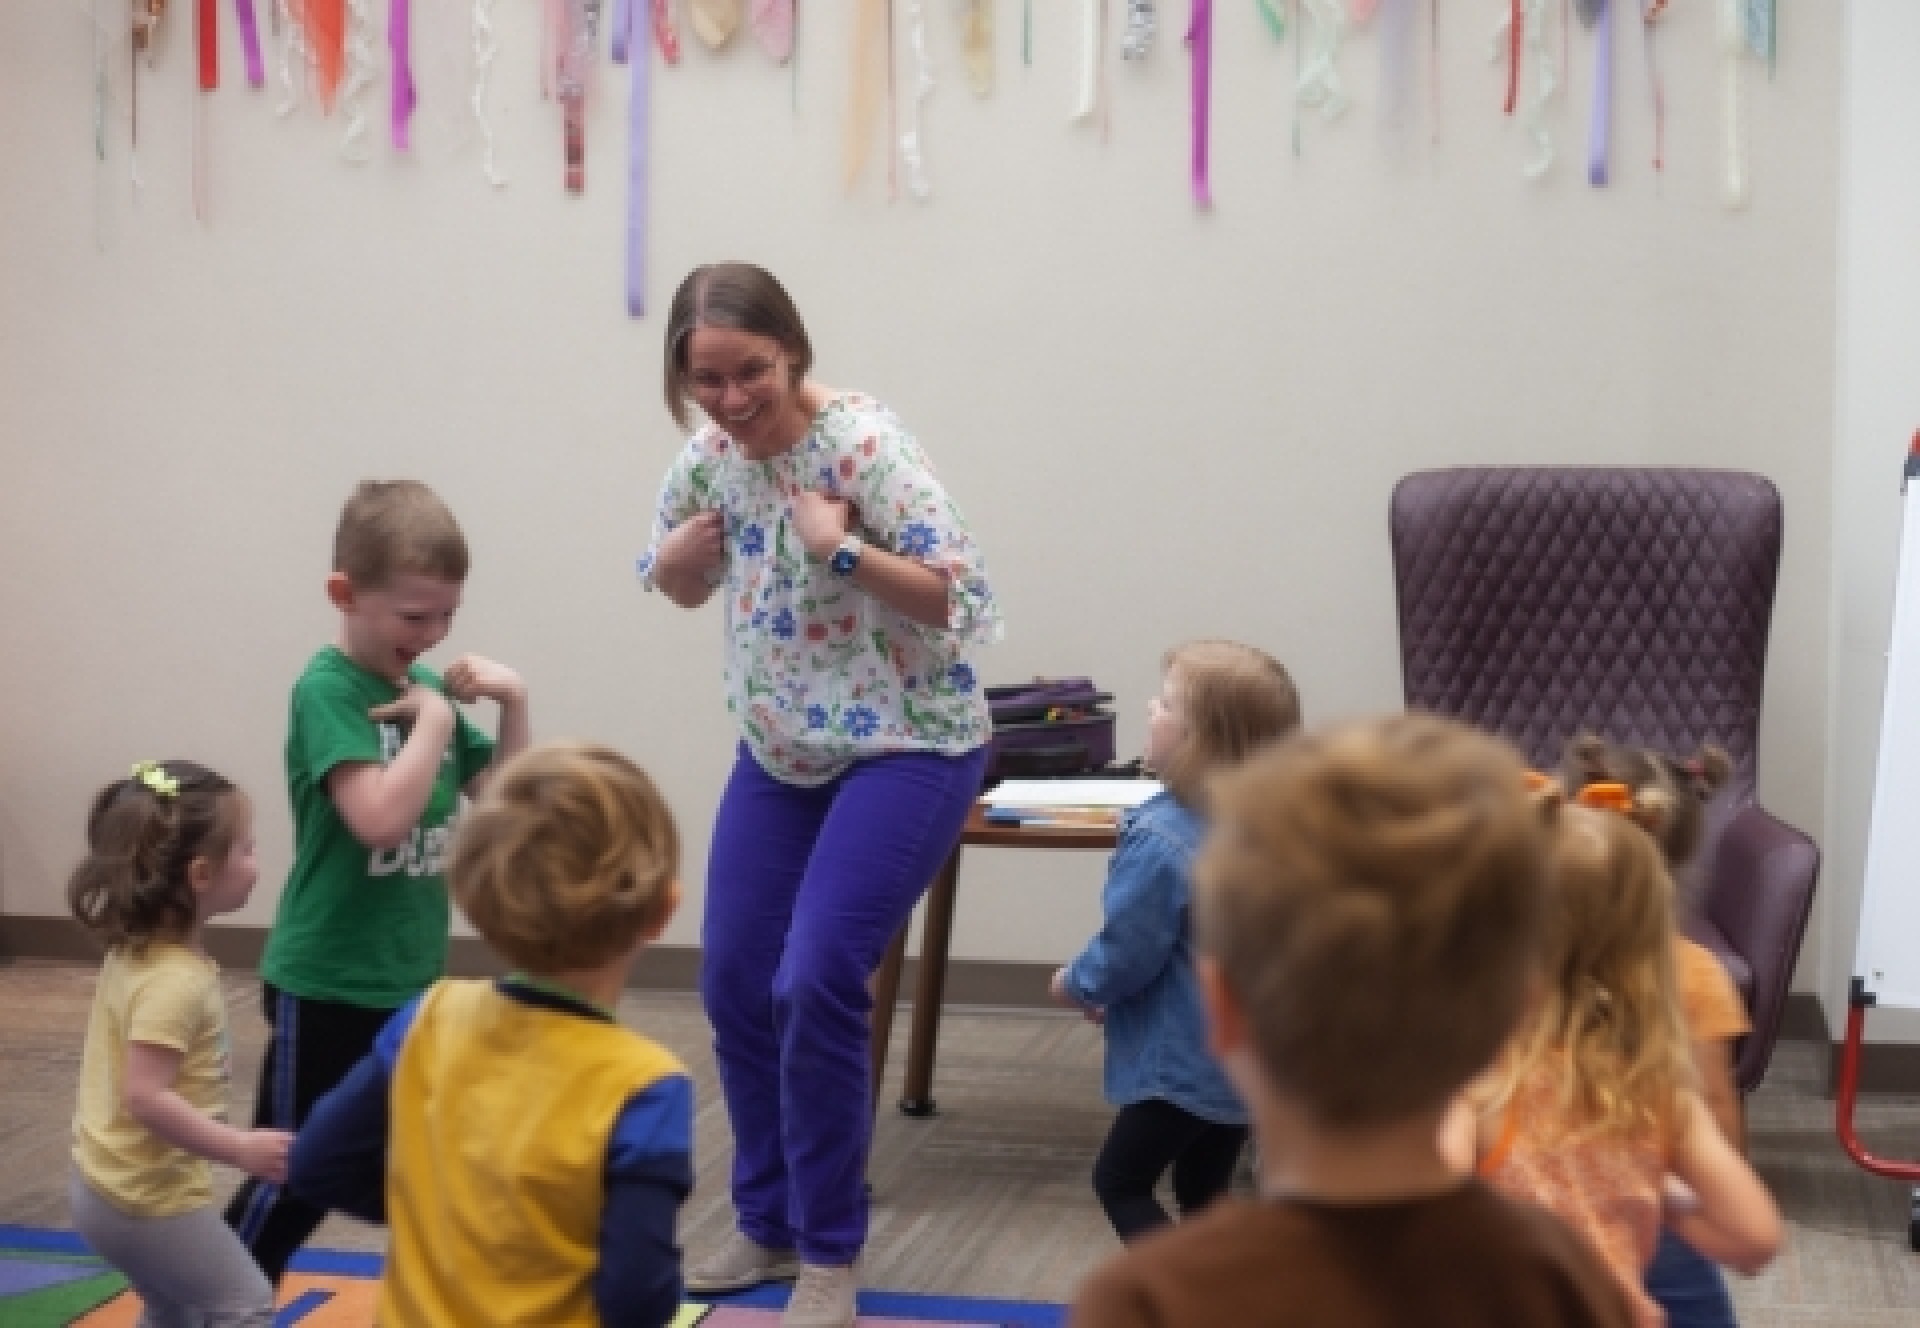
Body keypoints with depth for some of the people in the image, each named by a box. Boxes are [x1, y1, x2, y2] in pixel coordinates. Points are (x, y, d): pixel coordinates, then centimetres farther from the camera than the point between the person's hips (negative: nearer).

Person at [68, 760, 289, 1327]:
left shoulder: (136, 950, 3)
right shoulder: (176, 979, -26)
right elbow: (147, 1098, -30)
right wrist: (240, 1148, -28)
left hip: (107, 1184, 10)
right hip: (149, 1196, -10)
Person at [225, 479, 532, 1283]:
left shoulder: (426, 686, 4)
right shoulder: (326, 689, -17)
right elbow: (381, 817, -31)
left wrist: (513, 701, -5)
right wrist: (435, 718, -21)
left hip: (412, 982, 7)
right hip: (325, 988, -7)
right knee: (294, 1177, 3)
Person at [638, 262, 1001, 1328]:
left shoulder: (863, 443, -21)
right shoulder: (710, 452, -1)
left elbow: (962, 600, -24)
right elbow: (683, 583, 17)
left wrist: (840, 547, -32)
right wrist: (677, 557, -6)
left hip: (905, 748, -7)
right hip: (779, 753, 7)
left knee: (816, 984, -16)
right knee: (733, 987, 7)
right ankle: (767, 1226, 27)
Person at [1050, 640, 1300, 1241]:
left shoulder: (1163, 838, -26)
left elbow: (1127, 950, -19)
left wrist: (1077, 985, 3)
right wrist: (1108, 992, 18)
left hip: (1183, 1064, -8)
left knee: (1120, 1183, 7)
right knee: (1203, 1199, 18)